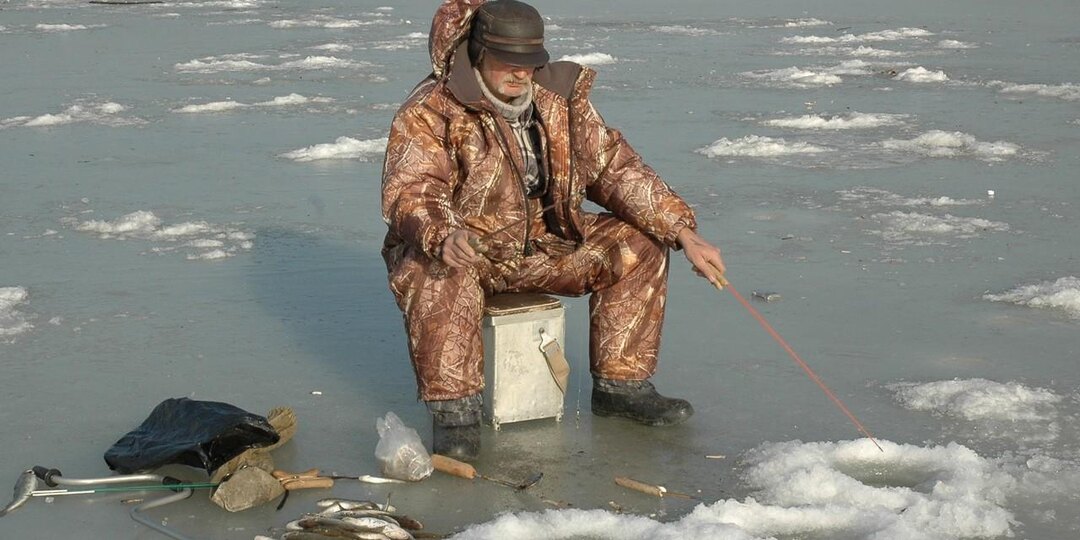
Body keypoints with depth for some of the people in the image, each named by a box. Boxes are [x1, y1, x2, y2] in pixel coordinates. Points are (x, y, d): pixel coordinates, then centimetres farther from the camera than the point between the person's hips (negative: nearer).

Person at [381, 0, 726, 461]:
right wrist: (445, 237, -51)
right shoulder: (430, 111, -17)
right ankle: (453, 409, -25)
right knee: (441, 276, -40)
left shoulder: (560, 99, -1)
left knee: (637, 246, -7)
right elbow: (410, 194, -27)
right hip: (455, 248, -5)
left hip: (541, 243, 5)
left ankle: (620, 385, 2)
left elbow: (615, 169, 1)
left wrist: (685, 236, -9)